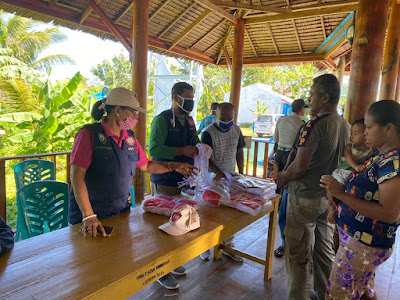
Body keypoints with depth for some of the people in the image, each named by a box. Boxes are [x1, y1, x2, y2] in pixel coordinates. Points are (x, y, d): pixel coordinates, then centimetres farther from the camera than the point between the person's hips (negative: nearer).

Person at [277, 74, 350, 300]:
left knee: (299, 256, 6)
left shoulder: (316, 125, -20)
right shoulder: (346, 126, 6)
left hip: (306, 198, -8)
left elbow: (300, 166, -23)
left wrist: (282, 178, -5)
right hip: (330, 197, 8)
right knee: (325, 251, 21)